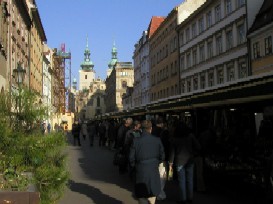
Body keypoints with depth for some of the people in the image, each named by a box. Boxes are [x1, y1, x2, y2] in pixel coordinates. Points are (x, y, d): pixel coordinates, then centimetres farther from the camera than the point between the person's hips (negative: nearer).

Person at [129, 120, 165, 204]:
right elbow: (162, 157, 4)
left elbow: (131, 158, -4)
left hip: (141, 173, -2)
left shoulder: (136, 141, -10)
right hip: (154, 172, 2)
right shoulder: (157, 140, -5)